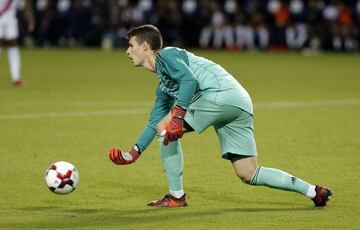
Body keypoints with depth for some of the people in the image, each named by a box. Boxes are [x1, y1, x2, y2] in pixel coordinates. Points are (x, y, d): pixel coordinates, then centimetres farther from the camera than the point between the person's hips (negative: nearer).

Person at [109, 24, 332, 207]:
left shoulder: (166, 54, 3)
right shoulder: (163, 85, 31)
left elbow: (189, 79, -15)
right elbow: (155, 121, 38)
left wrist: (177, 115, -22)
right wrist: (134, 153, 38)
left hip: (220, 92, -10)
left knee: (165, 129, -2)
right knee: (249, 174, 6)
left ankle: (176, 196, 3)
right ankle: (313, 191, 6)